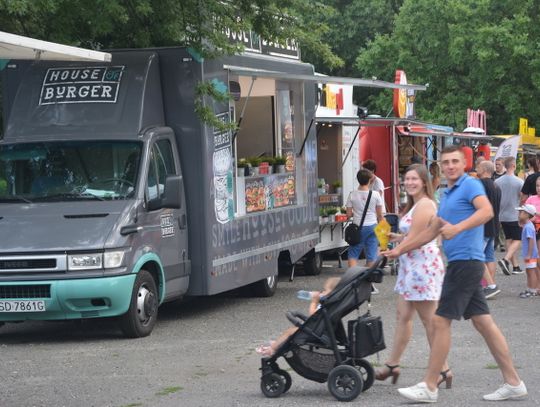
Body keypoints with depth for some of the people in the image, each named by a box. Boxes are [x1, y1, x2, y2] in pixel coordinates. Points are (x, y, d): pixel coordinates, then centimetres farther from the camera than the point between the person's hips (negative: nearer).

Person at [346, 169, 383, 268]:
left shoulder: (352, 195, -6)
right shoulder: (376, 195, -4)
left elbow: (348, 215, -4)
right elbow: (380, 215, 1)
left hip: (358, 227, 0)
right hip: (372, 227, 0)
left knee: (353, 255, 8)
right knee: (371, 256, 5)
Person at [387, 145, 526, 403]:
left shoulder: (470, 185, -8)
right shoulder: (447, 195, 20)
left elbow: (487, 211, -27)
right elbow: (431, 231, 29)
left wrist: (458, 228, -38)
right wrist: (401, 249, 29)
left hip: (465, 262, -9)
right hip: (462, 263, 9)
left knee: (441, 321, -7)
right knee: (483, 322, 8)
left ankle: (429, 387, -3)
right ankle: (513, 383, 11)